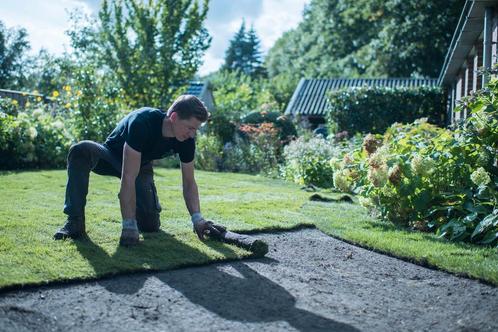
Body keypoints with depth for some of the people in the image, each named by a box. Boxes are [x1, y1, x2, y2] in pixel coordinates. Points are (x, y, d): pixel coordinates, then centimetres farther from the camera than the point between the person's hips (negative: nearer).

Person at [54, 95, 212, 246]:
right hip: (111, 155, -4)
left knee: (150, 225, -14)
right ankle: (75, 221, -27)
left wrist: (197, 218, -28)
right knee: (80, 151, -38)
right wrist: (129, 226, -44)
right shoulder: (142, 122, -39)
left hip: (140, 165, 4)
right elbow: (128, 178, -42)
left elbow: (189, 183, -12)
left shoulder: (186, 140, -23)